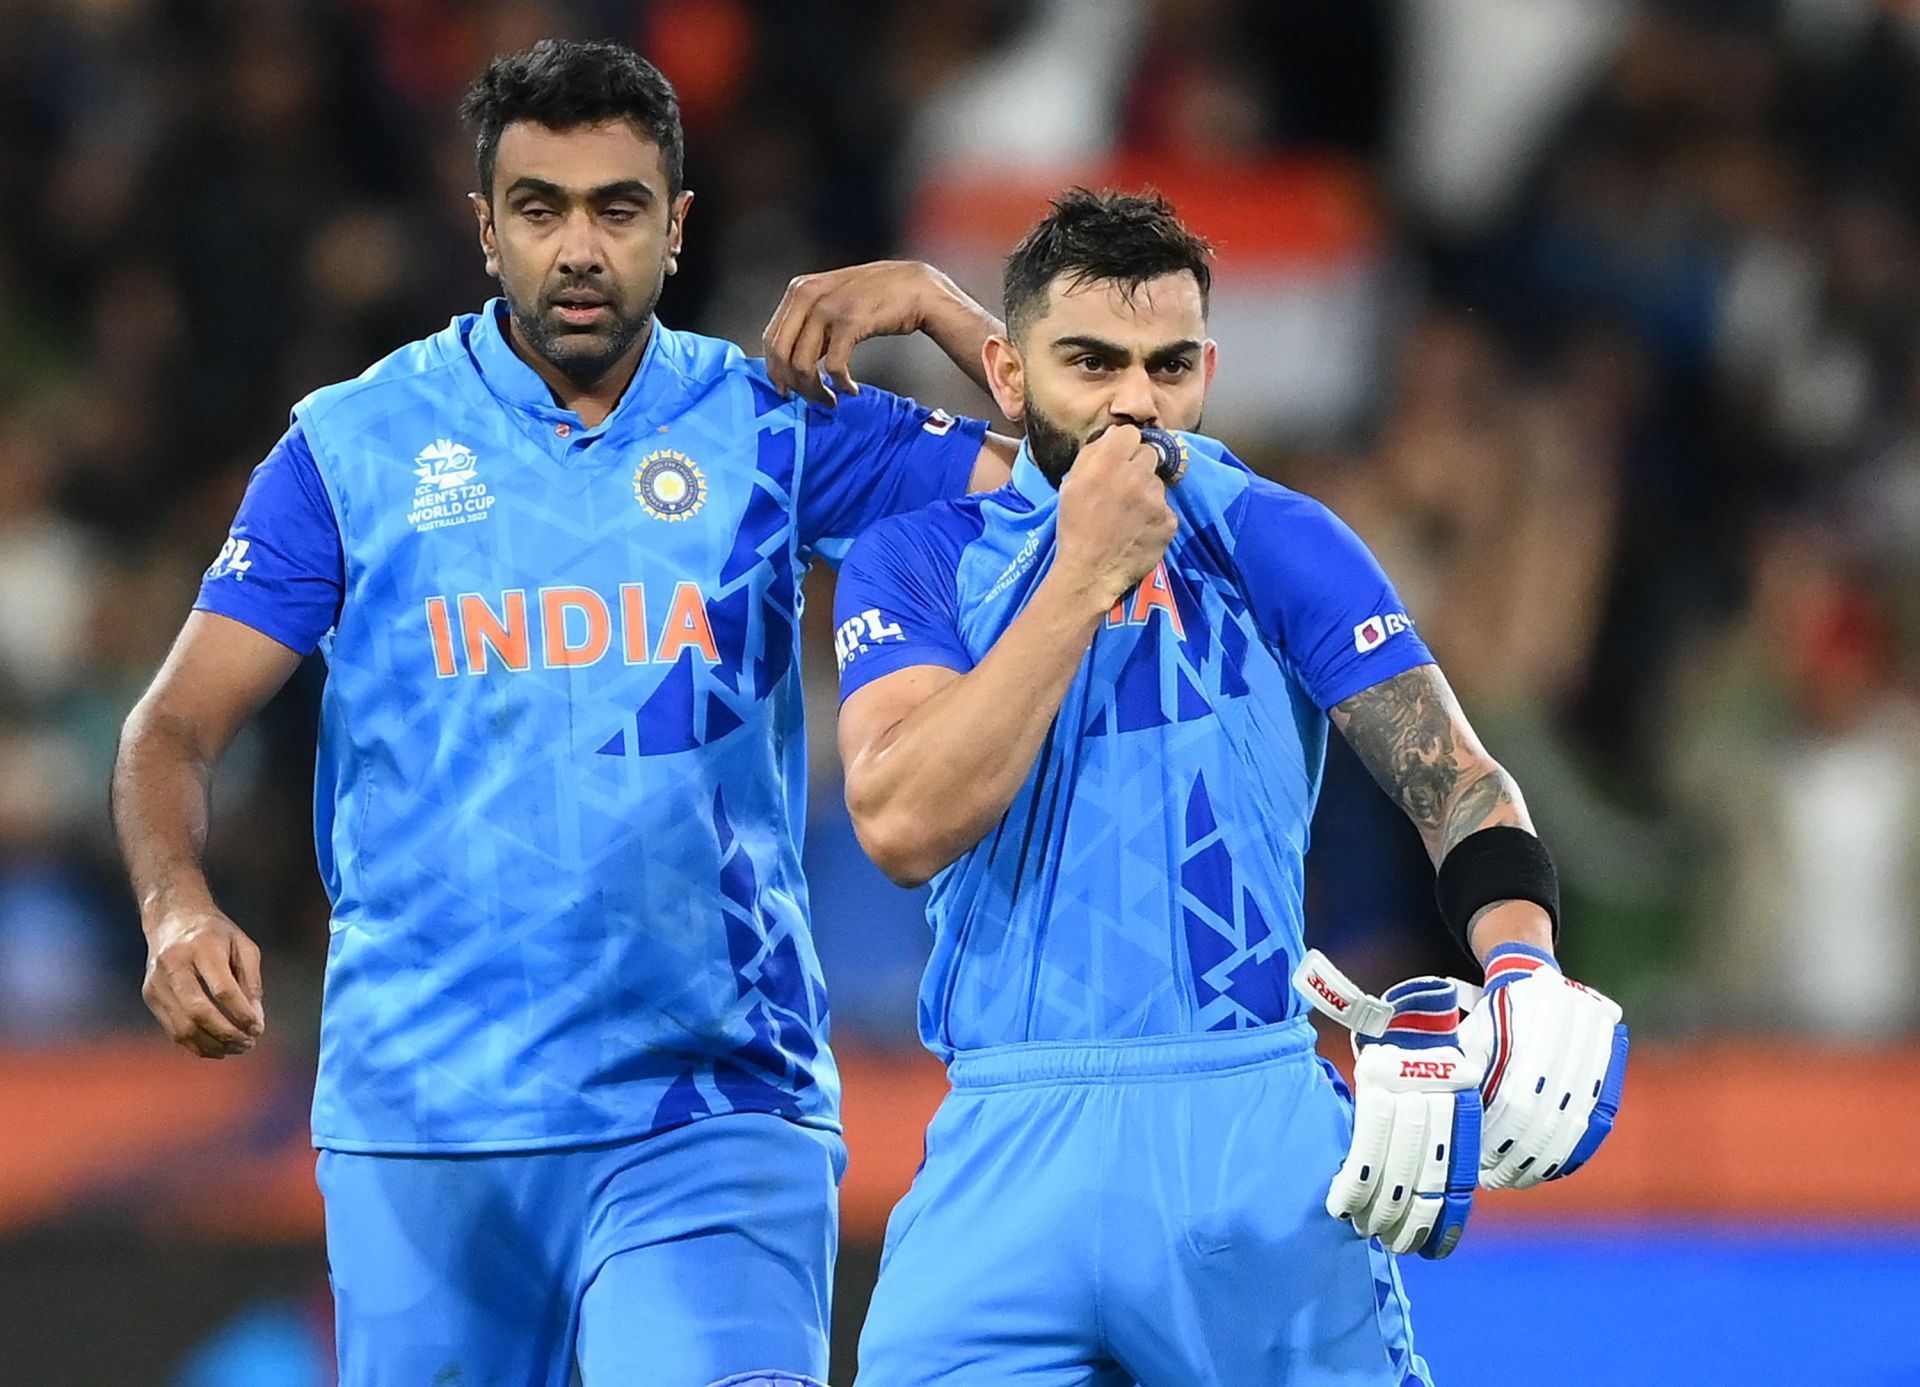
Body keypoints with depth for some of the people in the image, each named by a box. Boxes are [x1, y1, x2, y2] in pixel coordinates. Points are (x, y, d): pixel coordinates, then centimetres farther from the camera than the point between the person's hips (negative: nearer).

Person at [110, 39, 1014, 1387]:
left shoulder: (775, 426, 6)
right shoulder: (355, 443, 4)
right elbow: (177, 727, 2)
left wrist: (934, 303, -9)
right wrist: (177, 908, -17)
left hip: (715, 1109, -1)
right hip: (421, 1115, 1)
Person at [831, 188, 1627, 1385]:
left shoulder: (1274, 544, 6)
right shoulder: (919, 559, 7)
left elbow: (1452, 776, -3)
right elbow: (904, 827, -10)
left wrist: (1524, 973, -23)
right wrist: (1085, 573, -10)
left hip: (1258, 1135, 0)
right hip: (1012, 1144, 0)